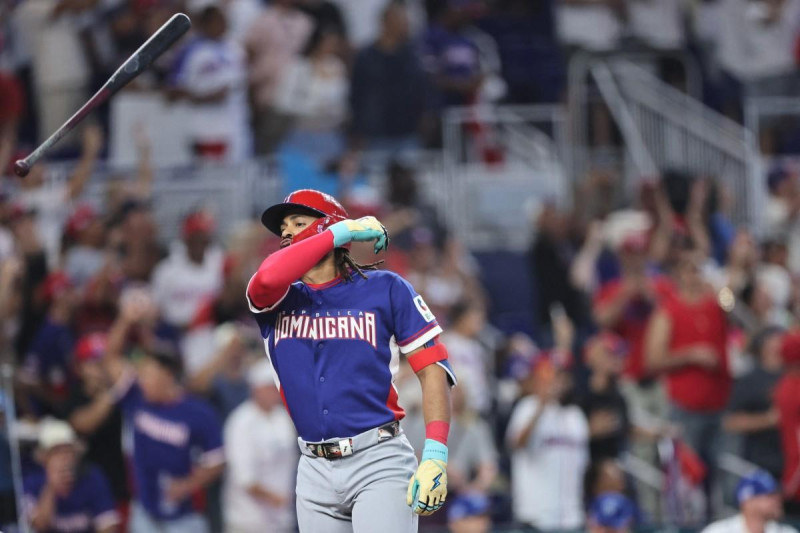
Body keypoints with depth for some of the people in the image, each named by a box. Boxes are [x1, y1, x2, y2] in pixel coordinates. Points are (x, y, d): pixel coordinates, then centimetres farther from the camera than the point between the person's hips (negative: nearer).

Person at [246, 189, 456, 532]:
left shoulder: (385, 288, 5)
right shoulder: (276, 301, 11)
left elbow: (432, 368, 0)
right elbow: (269, 278, -15)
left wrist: (435, 455, -13)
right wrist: (342, 231, -5)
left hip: (378, 464, -4)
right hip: (315, 470, 4)